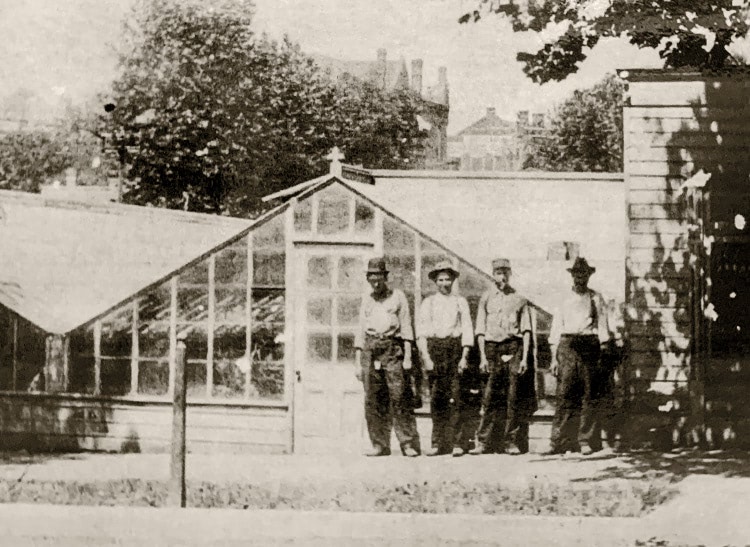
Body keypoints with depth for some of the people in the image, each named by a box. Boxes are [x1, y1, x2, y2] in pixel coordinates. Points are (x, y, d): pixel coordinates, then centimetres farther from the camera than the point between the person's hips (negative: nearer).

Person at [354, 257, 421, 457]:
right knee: (373, 400, -1)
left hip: (393, 348, -3)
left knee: (400, 397, -9)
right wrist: (358, 363, 10)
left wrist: (407, 356, -6)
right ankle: (379, 444, 4)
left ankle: (408, 443, -8)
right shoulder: (366, 301, 18)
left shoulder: (398, 297, 8)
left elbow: (406, 327, 4)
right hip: (370, 350, 3)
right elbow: (361, 332, 17)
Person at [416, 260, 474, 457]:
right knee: (436, 398, -2)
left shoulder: (460, 302, 12)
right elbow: (421, 331, 6)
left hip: (455, 347, 0)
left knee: (455, 397, -7)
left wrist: (464, 356, -4)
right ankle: (437, 443, 3)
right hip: (433, 348, 1)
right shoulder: (428, 303, 12)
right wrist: (426, 357, -5)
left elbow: (467, 330, 7)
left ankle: (456, 443, -6)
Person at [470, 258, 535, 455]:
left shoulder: (520, 299, 7)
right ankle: (483, 442, -1)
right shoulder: (486, 298, 9)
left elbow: (526, 330, 6)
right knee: (490, 398, -4)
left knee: (514, 399, -1)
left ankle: (512, 442, 5)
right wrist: (483, 357, -1)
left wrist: (524, 357, -3)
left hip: (514, 348, 0)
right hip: (492, 348, 0)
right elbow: (480, 330, 8)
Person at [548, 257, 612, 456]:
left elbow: (602, 327, 7)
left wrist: (603, 355, -3)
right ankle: (558, 441, -6)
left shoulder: (596, 298, 11)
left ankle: (587, 441, 3)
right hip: (567, 346, 0)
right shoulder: (564, 299, 13)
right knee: (564, 394, -6)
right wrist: (554, 357, 2)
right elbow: (555, 329, 10)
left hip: (590, 345, 0)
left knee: (590, 397, -1)